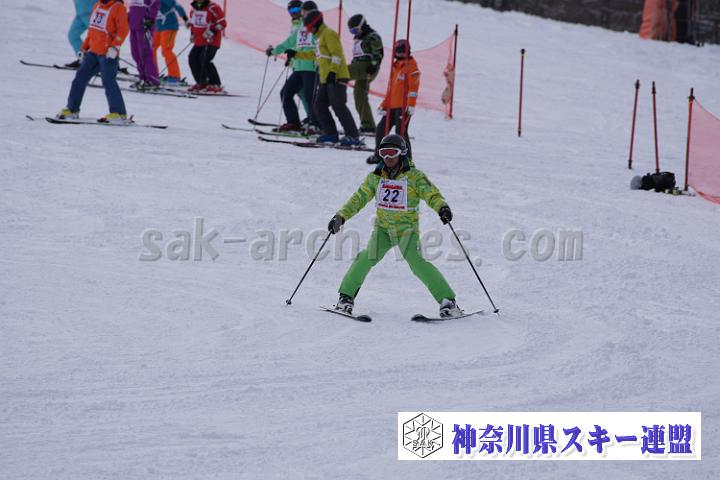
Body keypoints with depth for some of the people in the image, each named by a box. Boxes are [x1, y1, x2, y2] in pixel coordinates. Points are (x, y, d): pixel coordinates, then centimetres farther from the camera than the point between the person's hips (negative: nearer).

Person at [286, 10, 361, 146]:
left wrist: (333, 71, -25)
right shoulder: (320, 37, 24)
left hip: (336, 77, -11)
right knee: (319, 106, 9)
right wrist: (296, 54, 40)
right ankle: (330, 134, 11)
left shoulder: (328, 34, -7)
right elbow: (314, 54, 39)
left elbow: (337, 54, -17)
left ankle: (352, 136, -19)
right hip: (326, 79, 11)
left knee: (338, 106, -16)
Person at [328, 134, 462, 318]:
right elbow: (359, 198, 9)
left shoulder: (414, 176, -7)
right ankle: (346, 296, -8)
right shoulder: (376, 177, 5)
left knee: (416, 262, -22)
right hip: (383, 228, 3)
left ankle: (447, 301, -17)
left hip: (407, 228, -3)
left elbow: (432, 194, -15)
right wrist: (341, 216, -1)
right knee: (368, 258, -20)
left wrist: (442, 207, -36)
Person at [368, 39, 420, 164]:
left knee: (400, 132, -15)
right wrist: (384, 106, 24)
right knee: (381, 129, 13)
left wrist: (411, 105, -24)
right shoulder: (395, 67, 21)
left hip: (403, 106, -9)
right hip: (392, 106, 9)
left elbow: (413, 87, -14)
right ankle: (379, 155, 27)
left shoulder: (411, 66, -5)